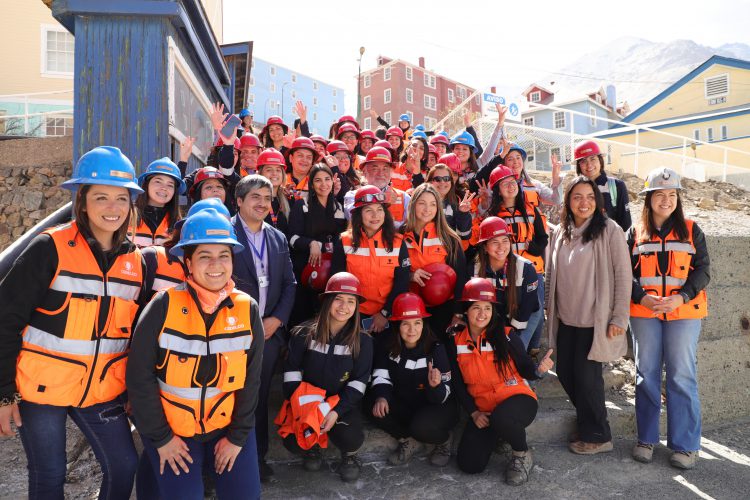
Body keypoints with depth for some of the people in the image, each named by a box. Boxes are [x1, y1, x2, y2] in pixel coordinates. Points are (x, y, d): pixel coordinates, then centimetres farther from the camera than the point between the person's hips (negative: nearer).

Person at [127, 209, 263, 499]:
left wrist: (237, 436, -3)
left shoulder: (248, 310, -9)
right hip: (170, 429, -2)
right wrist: (161, 437, -9)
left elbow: (250, 379, -3)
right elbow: (140, 376, -11)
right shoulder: (164, 306, -15)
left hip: (227, 424, 2)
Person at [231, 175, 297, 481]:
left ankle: (258, 457, 27)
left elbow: (290, 284, 11)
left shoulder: (279, 238, 12)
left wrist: (277, 319, -2)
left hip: (270, 331, 4)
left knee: (260, 397, 13)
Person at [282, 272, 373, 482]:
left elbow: (359, 380, -8)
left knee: (351, 439, -27)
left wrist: (337, 411, -19)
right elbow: (292, 371, -4)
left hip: (344, 404, -1)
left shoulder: (362, 340, -6)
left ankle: (349, 455, 12)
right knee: (292, 441, -21)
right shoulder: (303, 334, -6)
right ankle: (312, 447, 17)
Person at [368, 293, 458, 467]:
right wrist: (381, 396, -32)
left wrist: (436, 385, -42)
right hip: (404, 406, 4)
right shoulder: (388, 348, -8)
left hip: (438, 406, -4)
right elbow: (381, 377, -10)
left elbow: (443, 395, -19)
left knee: (421, 425, -34)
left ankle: (444, 440, 4)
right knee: (375, 404, -22)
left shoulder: (436, 349, -19)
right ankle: (408, 441, 4)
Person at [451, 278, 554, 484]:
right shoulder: (457, 342, -1)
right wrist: (474, 413, -5)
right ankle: (496, 433, 22)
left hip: (517, 398, -3)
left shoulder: (506, 336, -10)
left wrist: (539, 370, -29)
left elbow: (526, 371, -6)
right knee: (469, 464, -10)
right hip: (482, 408, 4)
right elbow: (458, 384, 5)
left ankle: (522, 455, -4)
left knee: (500, 418, -39)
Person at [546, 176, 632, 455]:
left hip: (595, 320, -6)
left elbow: (623, 275, -10)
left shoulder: (609, 230, -9)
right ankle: (586, 424, 33)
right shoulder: (560, 232, 8)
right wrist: (550, 308, 13)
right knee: (565, 372, 10)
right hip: (565, 319, 6)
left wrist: (619, 318, -13)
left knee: (586, 376, -1)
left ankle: (597, 436, 20)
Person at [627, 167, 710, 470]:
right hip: (643, 312, 1)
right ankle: (646, 439, 19)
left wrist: (681, 298, -15)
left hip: (683, 312, -1)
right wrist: (642, 297, -14)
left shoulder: (690, 231, 5)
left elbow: (702, 270, 0)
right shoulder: (635, 233, 7)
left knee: (682, 376, 1)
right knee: (646, 374, 7)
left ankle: (685, 445, 12)